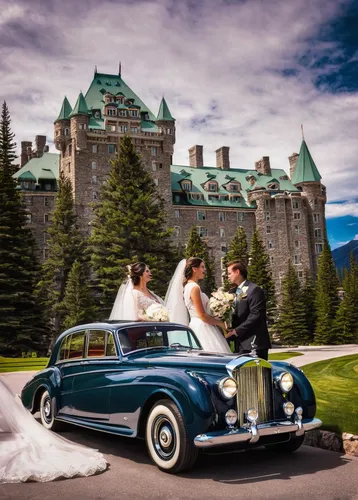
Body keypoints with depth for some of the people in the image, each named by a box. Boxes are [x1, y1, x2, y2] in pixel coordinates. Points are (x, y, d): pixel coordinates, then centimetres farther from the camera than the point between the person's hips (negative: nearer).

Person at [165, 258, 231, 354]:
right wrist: (221, 323, -6)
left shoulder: (188, 285, 14)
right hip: (202, 327, -9)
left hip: (195, 325, 9)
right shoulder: (194, 288, -14)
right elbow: (202, 315, -17)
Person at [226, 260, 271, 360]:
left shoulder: (254, 290, -8)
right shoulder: (237, 292, 19)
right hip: (241, 344, 8)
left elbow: (255, 315, -16)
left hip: (254, 344, -8)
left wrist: (236, 331, -16)